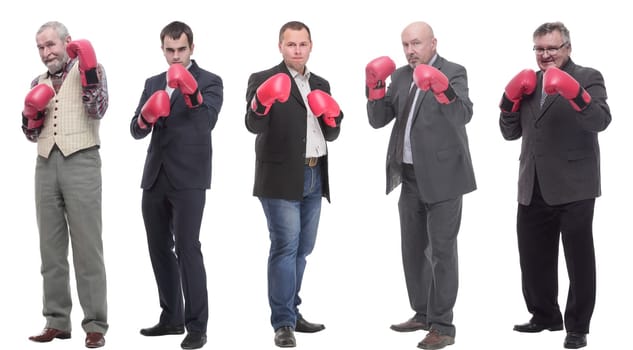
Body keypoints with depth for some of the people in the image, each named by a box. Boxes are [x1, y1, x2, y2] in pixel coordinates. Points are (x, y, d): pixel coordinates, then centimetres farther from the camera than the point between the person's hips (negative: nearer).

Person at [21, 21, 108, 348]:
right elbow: (31, 134, 19)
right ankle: (57, 321, 12)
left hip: (81, 162, -5)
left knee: (87, 246, -5)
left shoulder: (89, 70, 4)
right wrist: (31, 113, -1)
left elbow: (97, 109, -11)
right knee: (51, 247, 6)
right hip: (46, 165, 6)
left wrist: (88, 68, -18)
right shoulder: (38, 83, 18)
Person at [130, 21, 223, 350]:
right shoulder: (153, 83, 15)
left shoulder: (209, 82, 0)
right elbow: (136, 131, 8)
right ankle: (171, 318, 22)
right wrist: (146, 116, -15)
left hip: (188, 178, -6)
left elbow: (207, 123, -17)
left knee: (187, 248, -12)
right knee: (159, 248, 10)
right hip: (154, 177, 6)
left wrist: (192, 94, -36)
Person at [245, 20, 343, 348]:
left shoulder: (320, 84, 15)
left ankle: (291, 312, 23)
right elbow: (254, 125, -17)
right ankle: (283, 324, -6)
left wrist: (332, 118, -4)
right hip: (282, 178, -6)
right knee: (285, 248, -9)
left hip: (315, 177, 6)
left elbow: (331, 135, 18)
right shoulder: (263, 80, -4)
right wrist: (262, 103, -37)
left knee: (302, 249, 12)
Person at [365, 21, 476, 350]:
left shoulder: (453, 73, -8)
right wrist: (375, 86, -9)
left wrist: (442, 88, -41)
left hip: (442, 177, -7)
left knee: (442, 251, -4)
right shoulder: (400, 76, 10)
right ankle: (422, 314, 27)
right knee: (413, 249, 14)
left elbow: (465, 115, -24)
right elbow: (378, 120, 7)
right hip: (410, 178, 7)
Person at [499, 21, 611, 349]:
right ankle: (544, 315, 28)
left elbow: (601, 121, -18)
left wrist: (575, 94, -33)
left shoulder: (588, 78, -3)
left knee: (579, 259, 4)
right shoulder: (529, 83, 14)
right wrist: (511, 99, -1)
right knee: (533, 257, 13)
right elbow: (510, 133, 15)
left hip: (573, 187, -6)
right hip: (533, 188, 6)